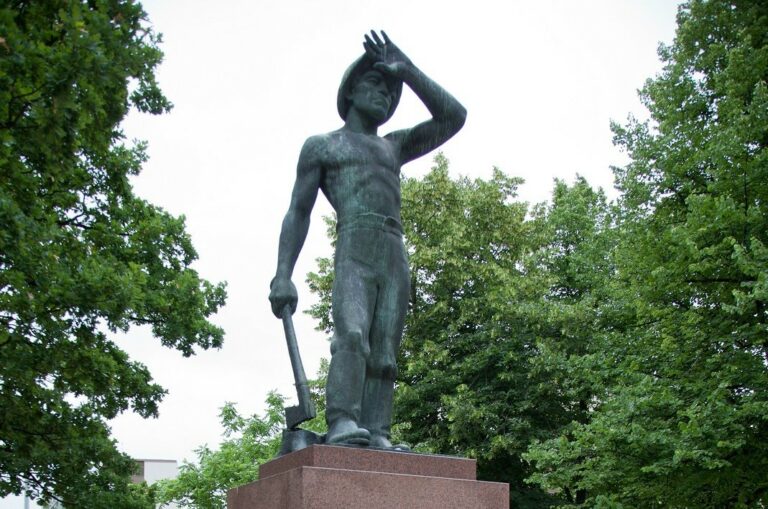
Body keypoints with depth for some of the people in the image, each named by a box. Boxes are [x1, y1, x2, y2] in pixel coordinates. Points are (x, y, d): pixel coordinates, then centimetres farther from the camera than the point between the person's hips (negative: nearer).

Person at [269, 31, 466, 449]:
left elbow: (453, 117, 22)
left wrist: (405, 69, 19)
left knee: (384, 355, -7)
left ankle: (377, 435, -15)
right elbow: (298, 213, 13)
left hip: (396, 256, 5)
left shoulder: (395, 147, 31)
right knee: (351, 336, -26)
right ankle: (342, 424, -37)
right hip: (353, 251, -5)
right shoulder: (320, 146, 20)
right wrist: (282, 275, 0)